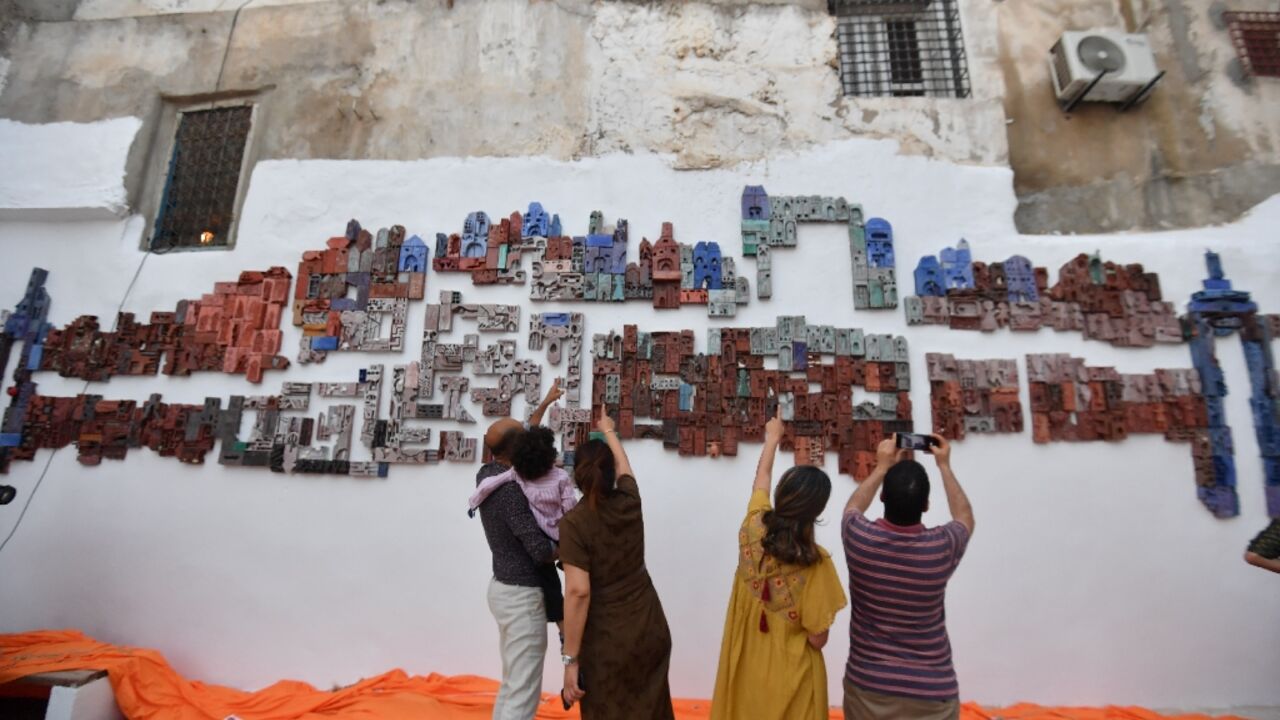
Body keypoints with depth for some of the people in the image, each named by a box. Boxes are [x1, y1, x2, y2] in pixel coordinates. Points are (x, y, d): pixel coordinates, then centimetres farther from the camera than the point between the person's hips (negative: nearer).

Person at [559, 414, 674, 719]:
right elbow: (624, 464, 19)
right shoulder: (629, 502, -2)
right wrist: (609, 431, 37)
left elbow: (578, 592, -20)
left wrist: (571, 658, -13)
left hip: (607, 641, -4)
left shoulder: (574, 521, -16)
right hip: (651, 631, 4)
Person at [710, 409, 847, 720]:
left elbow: (761, 481, 5)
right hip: (789, 676, -4)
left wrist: (772, 437, 20)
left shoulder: (753, 529, -15)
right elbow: (818, 638, -17)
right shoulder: (815, 562, -25)